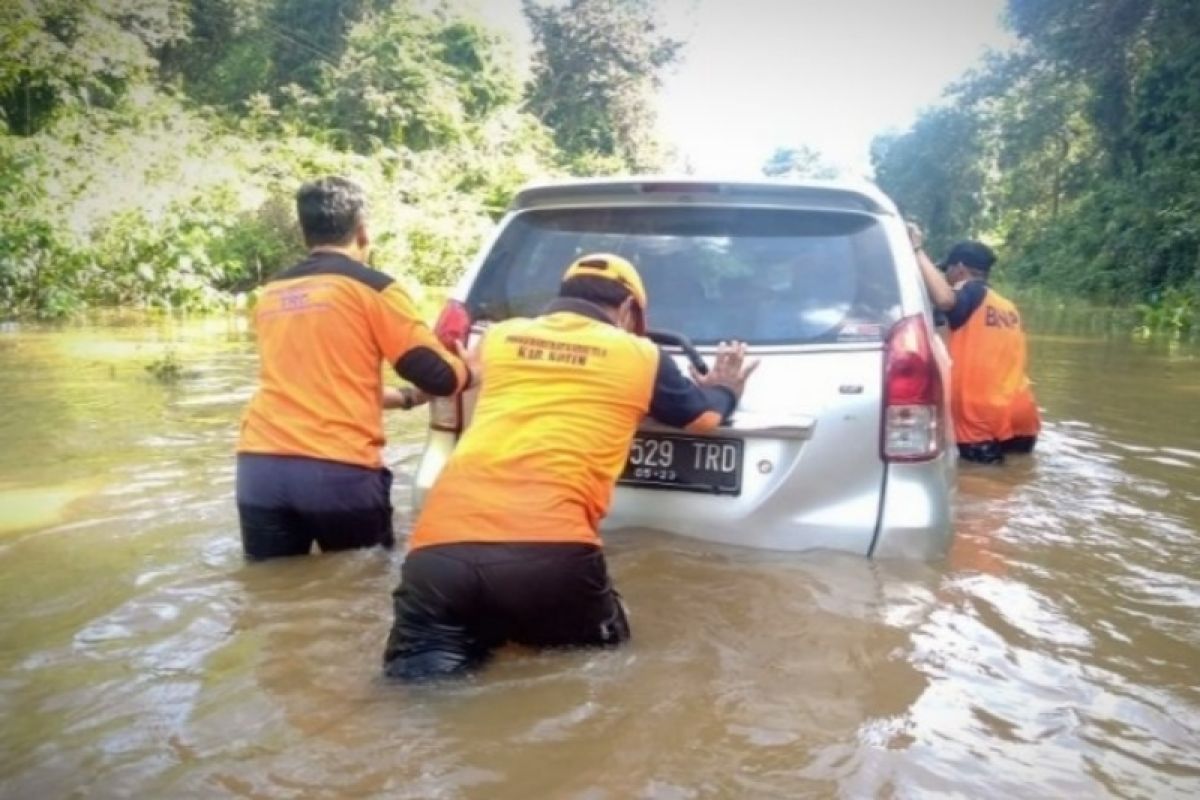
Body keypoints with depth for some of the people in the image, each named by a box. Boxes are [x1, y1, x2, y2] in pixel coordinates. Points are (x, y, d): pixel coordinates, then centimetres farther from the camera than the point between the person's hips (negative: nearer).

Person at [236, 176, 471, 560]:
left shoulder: (271, 293, 18)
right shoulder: (371, 287, 0)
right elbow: (437, 376, -2)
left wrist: (404, 397, 36)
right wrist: (467, 370, 22)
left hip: (260, 466, 5)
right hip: (340, 471, -5)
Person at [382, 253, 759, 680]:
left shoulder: (499, 336, 21)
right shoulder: (640, 355, 14)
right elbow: (704, 417, 34)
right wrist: (725, 389, 58)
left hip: (440, 542, 2)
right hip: (550, 549, -2)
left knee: (420, 672, 16)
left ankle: (432, 663, -18)